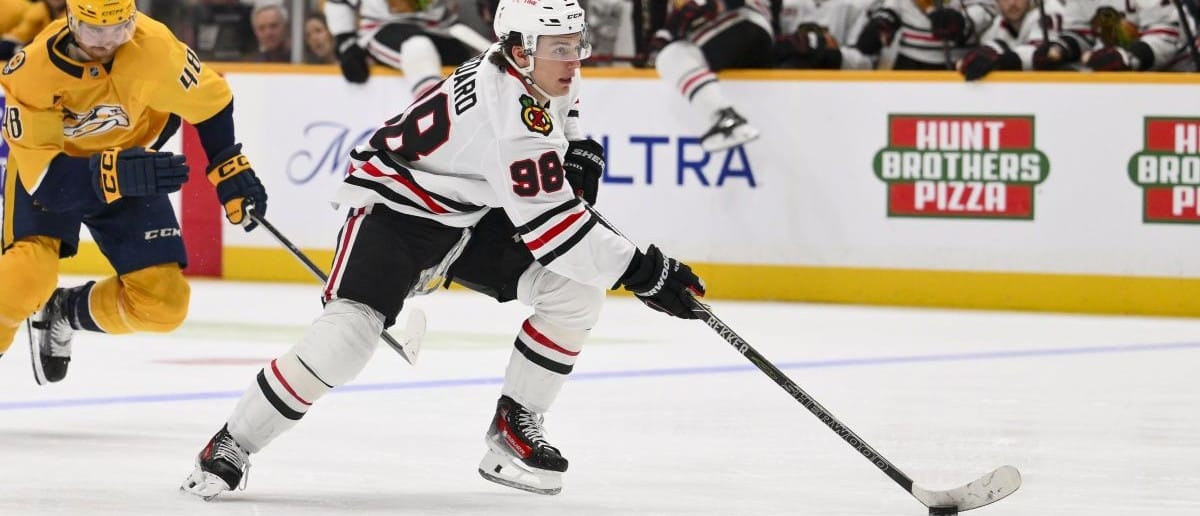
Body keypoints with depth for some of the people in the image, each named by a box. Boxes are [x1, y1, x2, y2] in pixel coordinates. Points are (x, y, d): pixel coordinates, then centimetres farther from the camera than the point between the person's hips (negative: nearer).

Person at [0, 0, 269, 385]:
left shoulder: (154, 47, -30)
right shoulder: (32, 72, -33)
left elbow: (210, 101, -10)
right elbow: (45, 175, -35)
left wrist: (232, 172, -13)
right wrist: (116, 174, -50)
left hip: (129, 163, 3)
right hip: (46, 163, -3)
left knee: (164, 303, -5)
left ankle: (62, 314, 21)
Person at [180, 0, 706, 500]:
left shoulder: (548, 72, -6)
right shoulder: (508, 109, -33)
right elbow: (547, 220, -35)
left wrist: (579, 155, 3)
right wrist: (642, 271, -35)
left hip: (475, 214, 9)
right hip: (395, 207, -9)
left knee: (577, 287, -10)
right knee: (346, 337, -25)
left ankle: (515, 424, 1)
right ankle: (231, 445, -9)